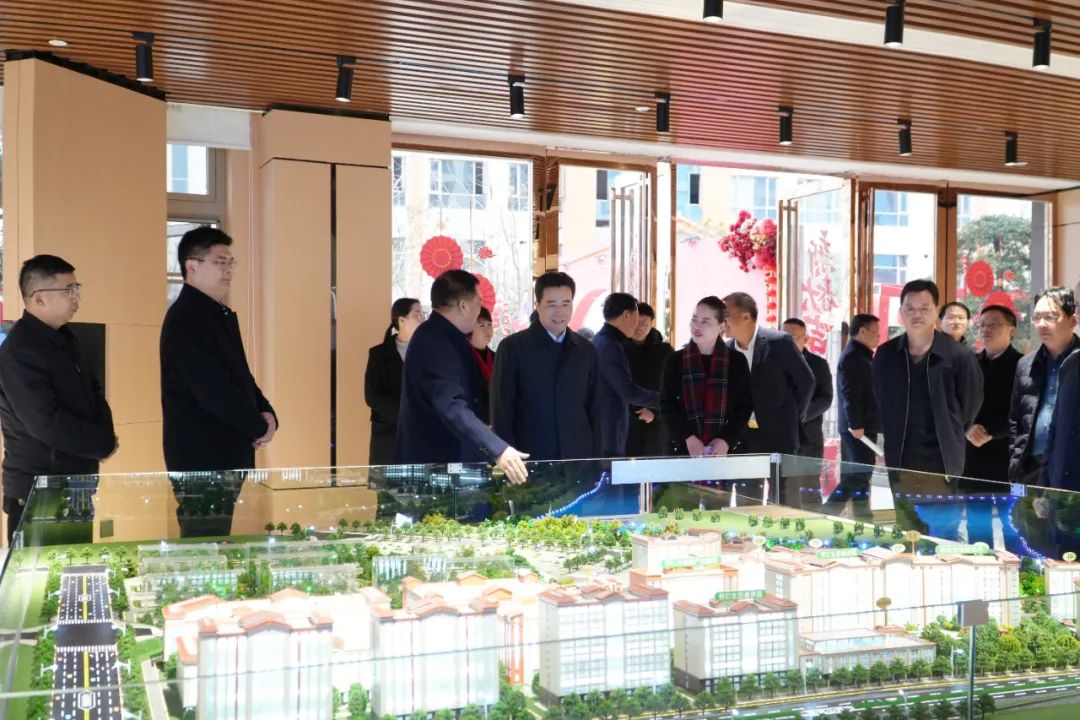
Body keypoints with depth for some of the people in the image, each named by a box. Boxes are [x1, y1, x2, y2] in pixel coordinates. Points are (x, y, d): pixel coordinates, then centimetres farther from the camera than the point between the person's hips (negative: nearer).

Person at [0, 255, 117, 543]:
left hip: (75, 481, 9)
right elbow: (47, 423, -26)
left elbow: (89, 391, 19)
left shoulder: (63, 338, 12)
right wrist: (103, 445, -15)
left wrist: (105, 433, -1)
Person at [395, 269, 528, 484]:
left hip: (451, 458, 10)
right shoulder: (434, 342, -22)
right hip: (433, 462, -10)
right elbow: (452, 408, -34)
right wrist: (498, 450, -42)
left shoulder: (443, 337, 10)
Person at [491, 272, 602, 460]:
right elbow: (501, 410, -3)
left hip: (579, 457, 3)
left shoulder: (586, 350, 10)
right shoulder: (513, 347, -1)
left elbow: (595, 409, 12)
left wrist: (596, 458, 6)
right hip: (530, 459, -3)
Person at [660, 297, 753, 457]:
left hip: (726, 450, 0)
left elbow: (745, 406, 3)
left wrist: (726, 440, -10)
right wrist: (688, 438, -12)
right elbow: (667, 405, 0)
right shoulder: (675, 360, 4)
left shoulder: (736, 360, 3)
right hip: (685, 449, 0)